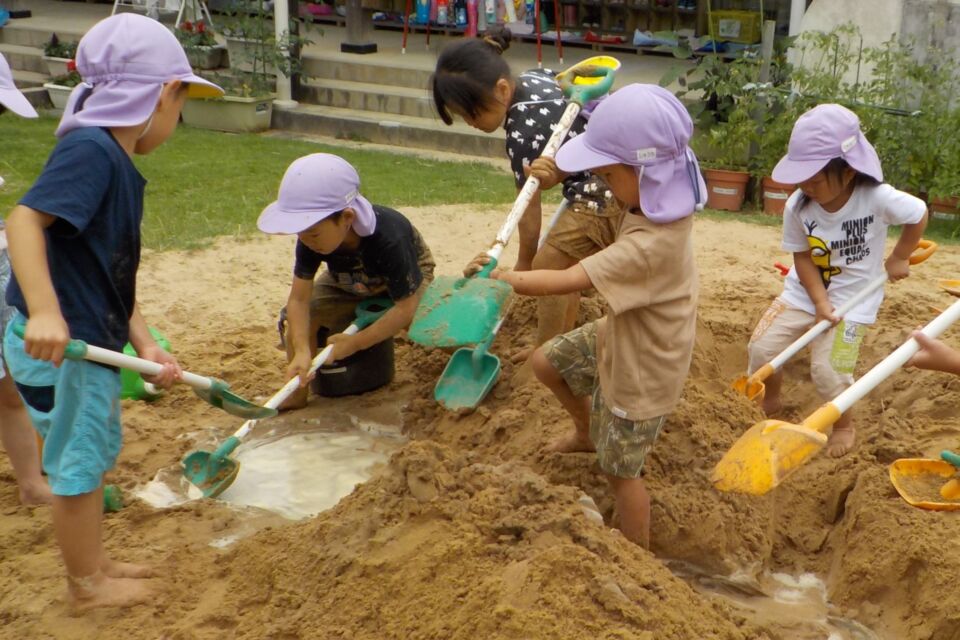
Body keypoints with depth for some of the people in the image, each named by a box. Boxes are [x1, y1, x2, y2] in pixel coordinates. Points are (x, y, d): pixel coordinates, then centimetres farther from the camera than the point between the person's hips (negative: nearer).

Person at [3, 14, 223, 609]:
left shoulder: (117, 161, 10)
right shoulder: (89, 149, -19)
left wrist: (145, 343, 6)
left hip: (93, 340, 10)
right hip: (62, 344, -10)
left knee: (99, 451, 24)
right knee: (78, 463, 7)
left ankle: (94, 561, 42)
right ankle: (86, 584, 25)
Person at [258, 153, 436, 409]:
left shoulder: (389, 239, -44)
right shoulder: (310, 241, -31)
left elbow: (405, 308, -38)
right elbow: (299, 299, -28)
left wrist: (355, 343, -34)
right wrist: (302, 352, -42)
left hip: (408, 275, -3)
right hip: (347, 283, 4)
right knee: (295, 317, -18)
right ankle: (297, 393, 0)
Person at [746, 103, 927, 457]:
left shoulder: (877, 199, -25)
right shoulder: (797, 206, -17)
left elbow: (919, 214, -7)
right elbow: (803, 257, -11)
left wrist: (898, 258, -1)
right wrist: (820, 302, -20)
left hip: (853, 297, -3)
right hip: (804, 292, 3)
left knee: (828, 369, -12)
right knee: (761, 347, -3)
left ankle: (845, 425, 19)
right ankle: (771, 402, 29)